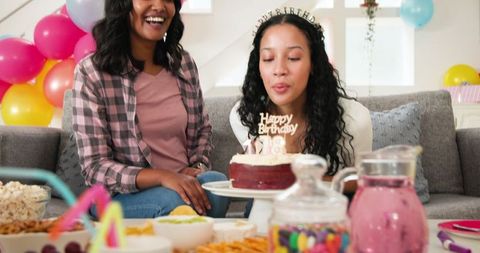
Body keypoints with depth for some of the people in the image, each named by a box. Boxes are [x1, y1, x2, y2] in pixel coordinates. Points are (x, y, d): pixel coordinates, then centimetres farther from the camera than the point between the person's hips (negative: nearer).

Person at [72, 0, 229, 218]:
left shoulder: (183, 63, 6)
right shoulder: (91, 72, -8)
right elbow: (95, 168, -11)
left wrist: (198, 167, -2)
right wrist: (162, 177, -25)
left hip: (185, 181, 4)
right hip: (122, 196, -4)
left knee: (217, 182, -28)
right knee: (179, 200, -34)